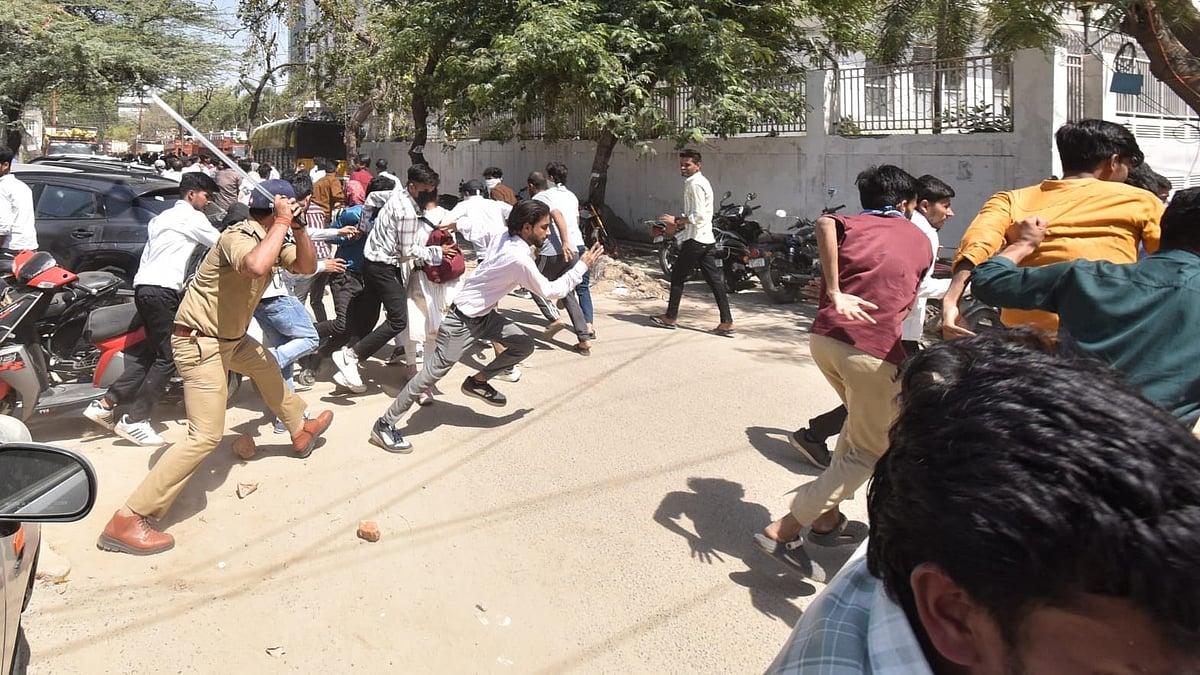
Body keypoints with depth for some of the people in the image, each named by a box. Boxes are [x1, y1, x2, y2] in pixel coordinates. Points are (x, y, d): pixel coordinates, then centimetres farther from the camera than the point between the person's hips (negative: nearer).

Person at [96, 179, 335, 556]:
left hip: (231, 338, 10)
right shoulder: (238, 237, -23)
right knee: (206, 436, -15)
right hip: (200, 344, -10)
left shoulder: (269, 238, 6)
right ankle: (126, 521, -14)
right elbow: (256, 267, -45)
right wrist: (283, 223, -34)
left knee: (266, 366, 32)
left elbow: (306, 266, 5)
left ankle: (300, 430, 57)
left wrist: (298, 228, -11)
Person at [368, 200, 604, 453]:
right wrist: (582, 265, -12)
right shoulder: (519, 259, -28)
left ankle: (478, 382, 21)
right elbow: (550, 291, -19)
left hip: (484, 315, 9)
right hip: (463, 320, -9)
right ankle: (385, 425, -1)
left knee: (524, 345, 5)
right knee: (435, 371, -8)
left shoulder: (505, 239, -5)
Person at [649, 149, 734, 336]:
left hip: (696, 239, -10)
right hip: (705, 238, 10)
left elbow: (698, 216, -21)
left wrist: (675, 221, -13)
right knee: (714, 279, 4)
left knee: (677, 276, 2)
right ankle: (727, 322, 2)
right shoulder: (697, 182, 18)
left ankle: (670, 318, 13)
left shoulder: (695, 184, -14)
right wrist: (676, 224, 15)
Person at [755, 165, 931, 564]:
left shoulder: (851, 225, 15)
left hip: (824, 336, 4)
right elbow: (906, 299, 18)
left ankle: (827, 516, 30)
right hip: (875, 350, -4)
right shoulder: (920, 240, 18)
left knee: (861, 423, 28)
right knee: (867, 451, 9)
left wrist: (834, 292, -12)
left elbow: (825, 223, -10)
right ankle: (785, 528, 2)